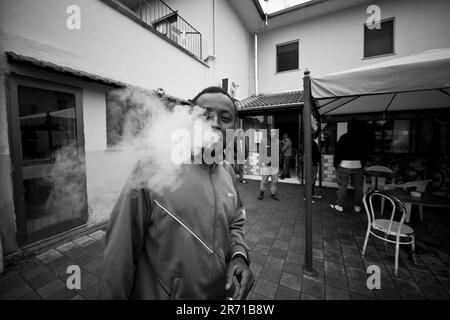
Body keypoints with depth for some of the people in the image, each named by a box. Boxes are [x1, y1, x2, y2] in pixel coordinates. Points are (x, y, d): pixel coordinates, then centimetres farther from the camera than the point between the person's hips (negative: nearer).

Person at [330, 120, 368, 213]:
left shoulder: (344, 137, -7)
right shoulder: (361, 138, 4)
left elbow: (338, 152, -7)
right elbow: (365, 153, 10)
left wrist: (335, 163, 1)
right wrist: (363, 164, 20)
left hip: (345, 165, -4)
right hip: (358, 165, 4)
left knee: (342, 186, 2)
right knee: (358, 187, 12)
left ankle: (339, 205, 9)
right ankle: (357, 206, 21)